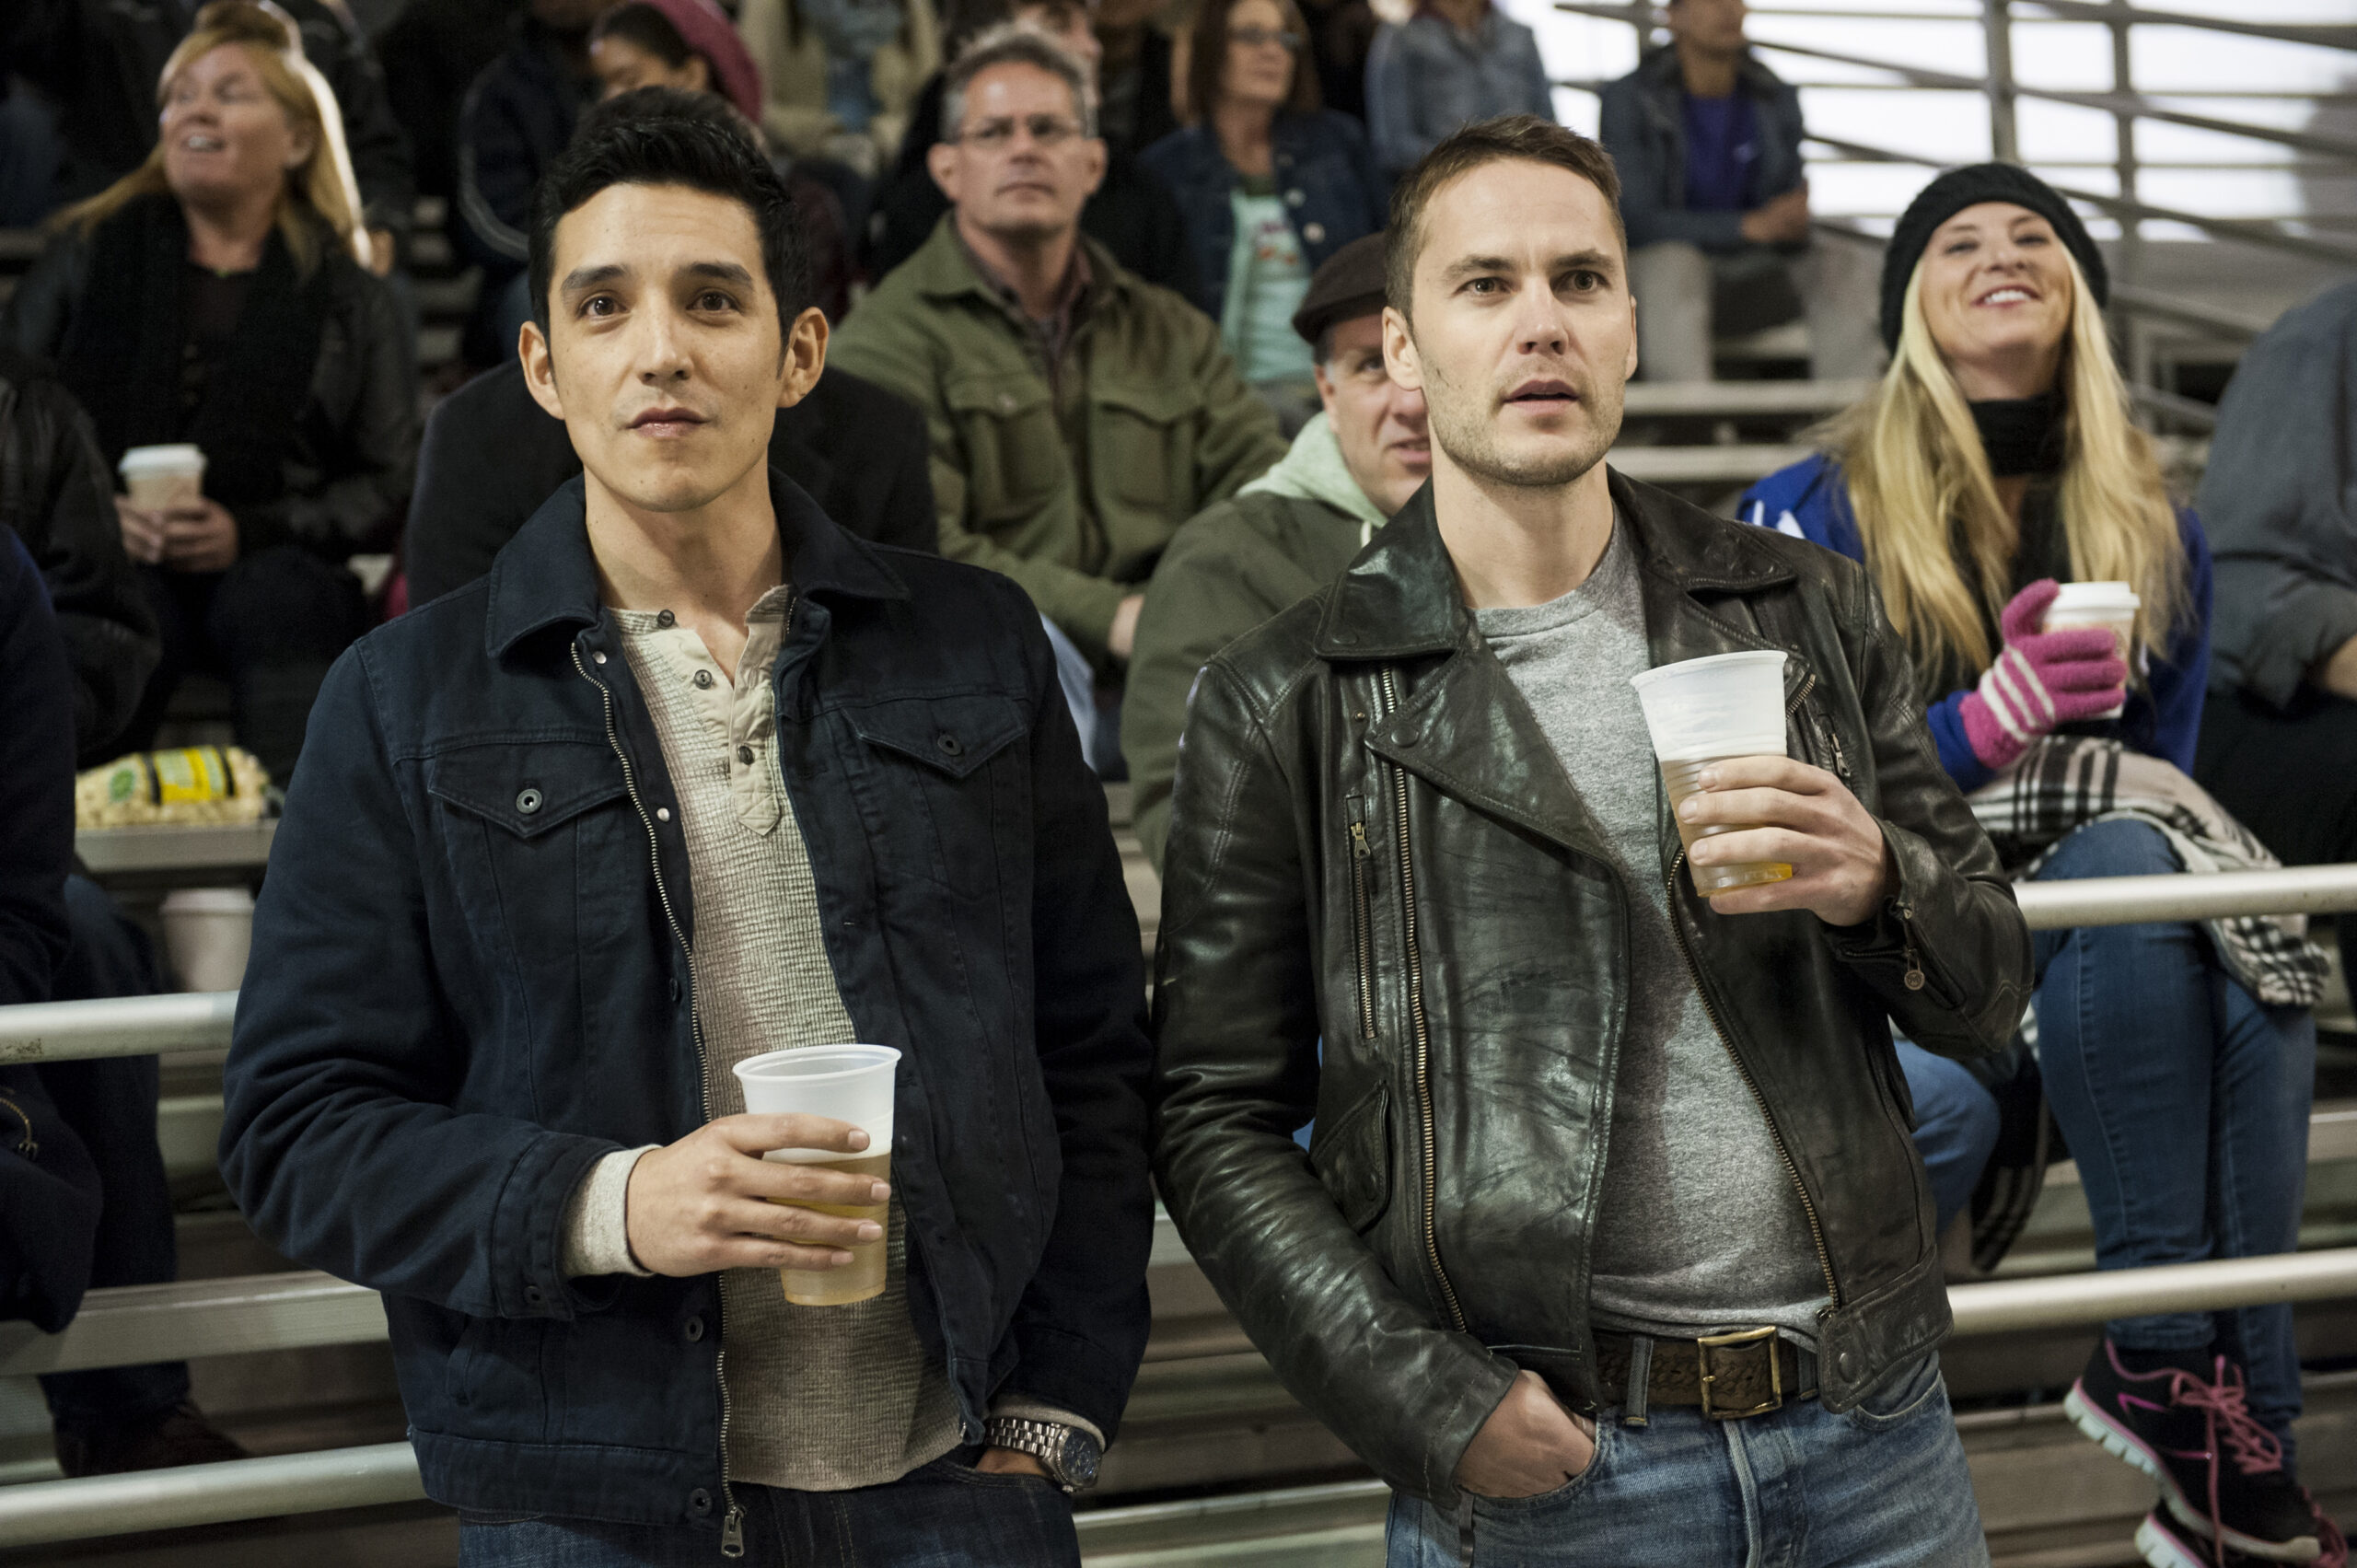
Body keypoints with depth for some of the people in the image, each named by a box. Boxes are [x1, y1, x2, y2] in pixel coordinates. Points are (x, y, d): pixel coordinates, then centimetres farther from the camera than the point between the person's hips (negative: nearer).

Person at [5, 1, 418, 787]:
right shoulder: (90, 250, 19)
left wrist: (250, 533, -8)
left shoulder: (353, 299, 16)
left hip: (269, 568, 0)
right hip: (103, 564, 0)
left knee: (282, 596, -37)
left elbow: (389, 482, 9)